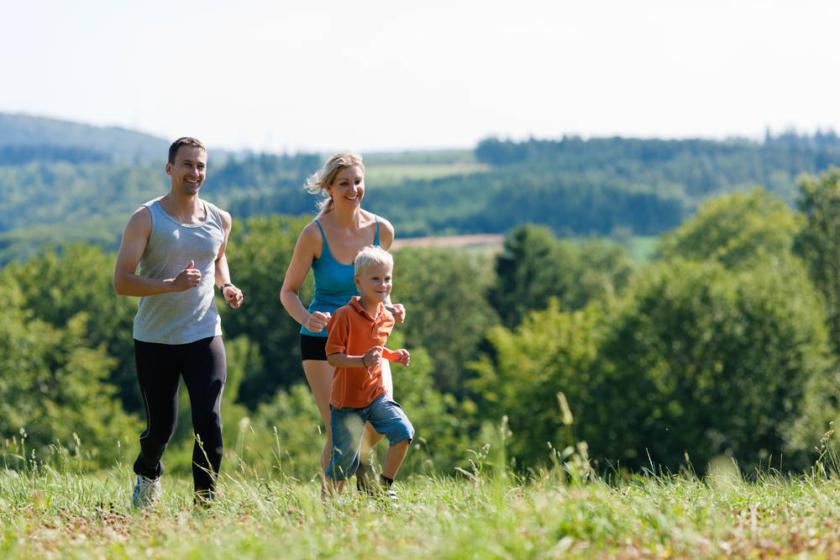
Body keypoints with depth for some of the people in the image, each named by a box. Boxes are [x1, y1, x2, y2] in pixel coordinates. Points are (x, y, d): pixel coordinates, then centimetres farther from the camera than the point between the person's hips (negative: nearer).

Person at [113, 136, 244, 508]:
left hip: (204, 336, 2)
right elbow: (121, 282, -13)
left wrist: (226, 286, 6)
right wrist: (172, 285, -28)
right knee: (160, 427, 7)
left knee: (208, 421, -14)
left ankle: (205, 501, -4)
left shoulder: (220, 220, 6)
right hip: (154, 340, -2)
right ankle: (147, 475, 40)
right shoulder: (146, 219, -7)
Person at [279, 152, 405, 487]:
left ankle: (361, 458, 25)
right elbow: (288, 291, -6)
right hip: (323, 339, -3)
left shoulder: (381, 230, -3)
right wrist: (306, 319, -26)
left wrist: (388, 307, -4)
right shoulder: (315, 234, -14)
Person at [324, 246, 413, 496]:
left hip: (376, 394, 5)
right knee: (344, 462, -1)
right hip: (347, 400, -5)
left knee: (403, 432, -16)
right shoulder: (345, 316, -16)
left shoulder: (386, 318, 5)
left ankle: (385, 487, 0)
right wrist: (362, 361, -33)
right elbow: (332, 357, -19)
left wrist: (393, 355, 5)